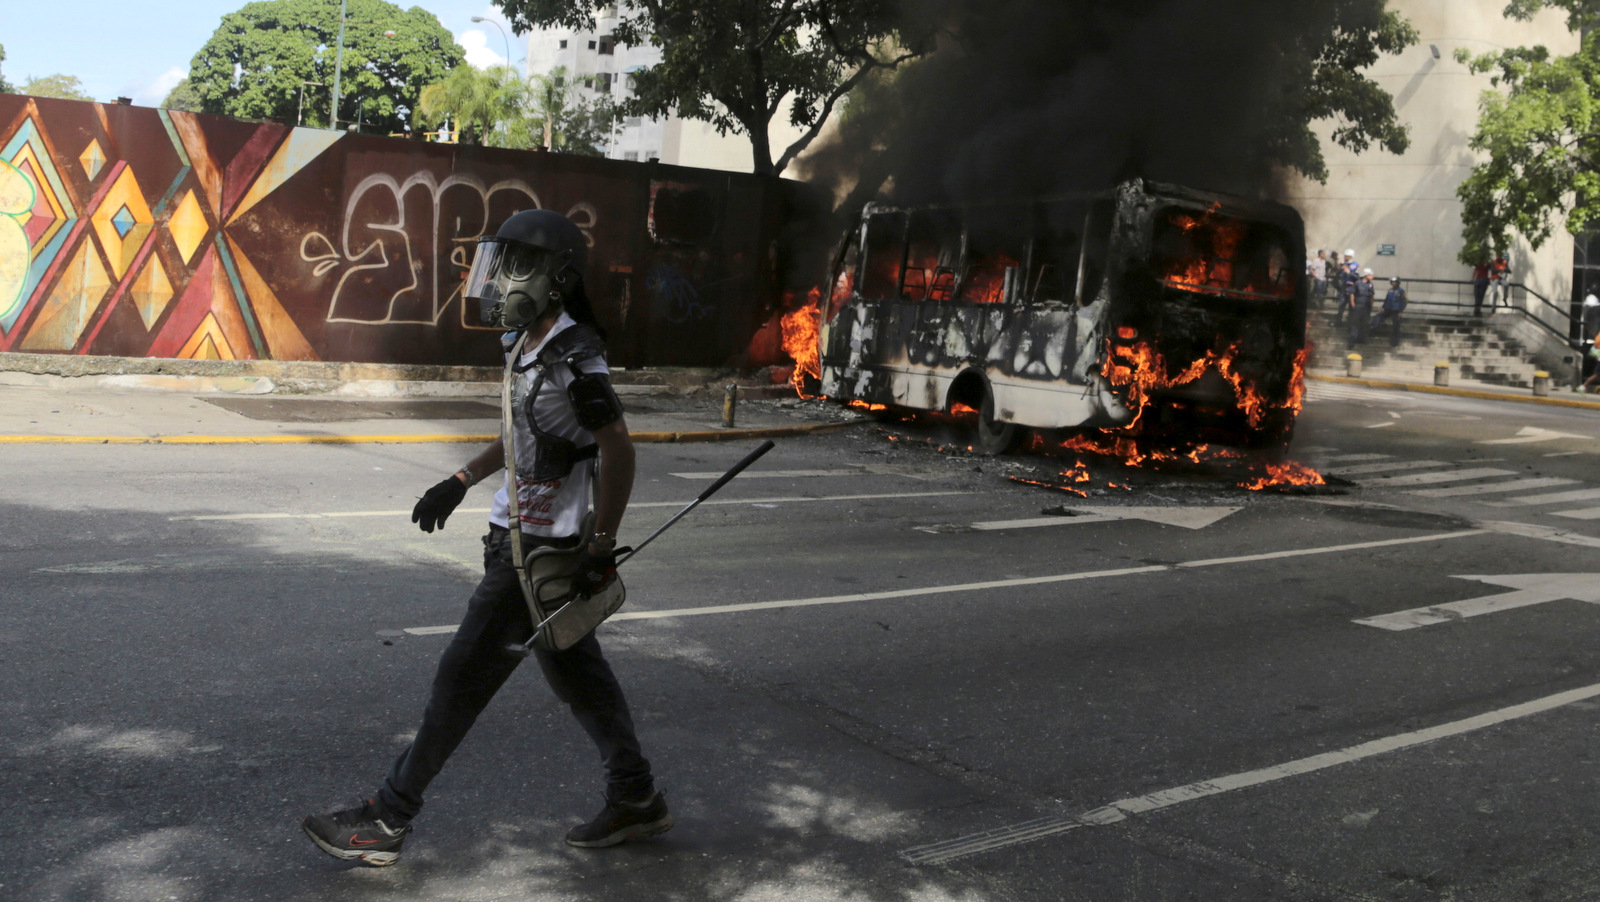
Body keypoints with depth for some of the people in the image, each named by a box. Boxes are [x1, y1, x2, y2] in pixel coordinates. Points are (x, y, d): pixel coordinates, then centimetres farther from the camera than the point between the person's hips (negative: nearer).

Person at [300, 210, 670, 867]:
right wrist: (459, 483, 21)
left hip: (538, 553, -10)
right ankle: (636, 800, 27)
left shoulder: (574, 359, -20)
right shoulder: (529, 346, 10)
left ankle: (386, 822, 10)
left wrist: (602, 548, -20)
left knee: (463, 678, -1)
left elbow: (618, 450, -22)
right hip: (521, 541, 10)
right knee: (577, 677, 16)